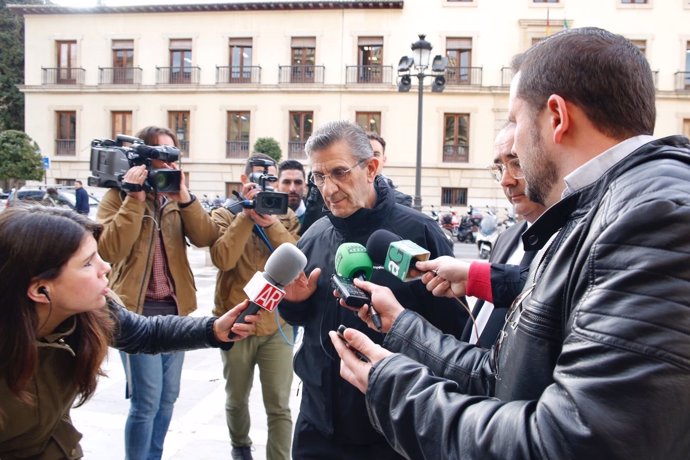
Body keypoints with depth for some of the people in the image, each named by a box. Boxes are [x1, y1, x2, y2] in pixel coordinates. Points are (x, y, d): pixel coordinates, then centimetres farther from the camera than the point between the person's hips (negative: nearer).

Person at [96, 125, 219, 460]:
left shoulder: (177, 196, 11)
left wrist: (184, 197, -14)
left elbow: (206, 238, -3)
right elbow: (109, 250, -17)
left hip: (176, 308, 5)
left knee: (168, 395, 14)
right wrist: (135, 199, -18)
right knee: (147, 399, -6)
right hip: (138, 309, -5)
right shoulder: (119, 196, -2)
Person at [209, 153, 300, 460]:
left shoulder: (286, 217, 4)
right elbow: (223, 259, -19)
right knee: (237, 398, 19)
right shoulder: (225, 215, -1)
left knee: (279, 406, -1)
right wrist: (247, 215, -20)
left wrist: (270, 222, -21)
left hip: (277, 323, 0)